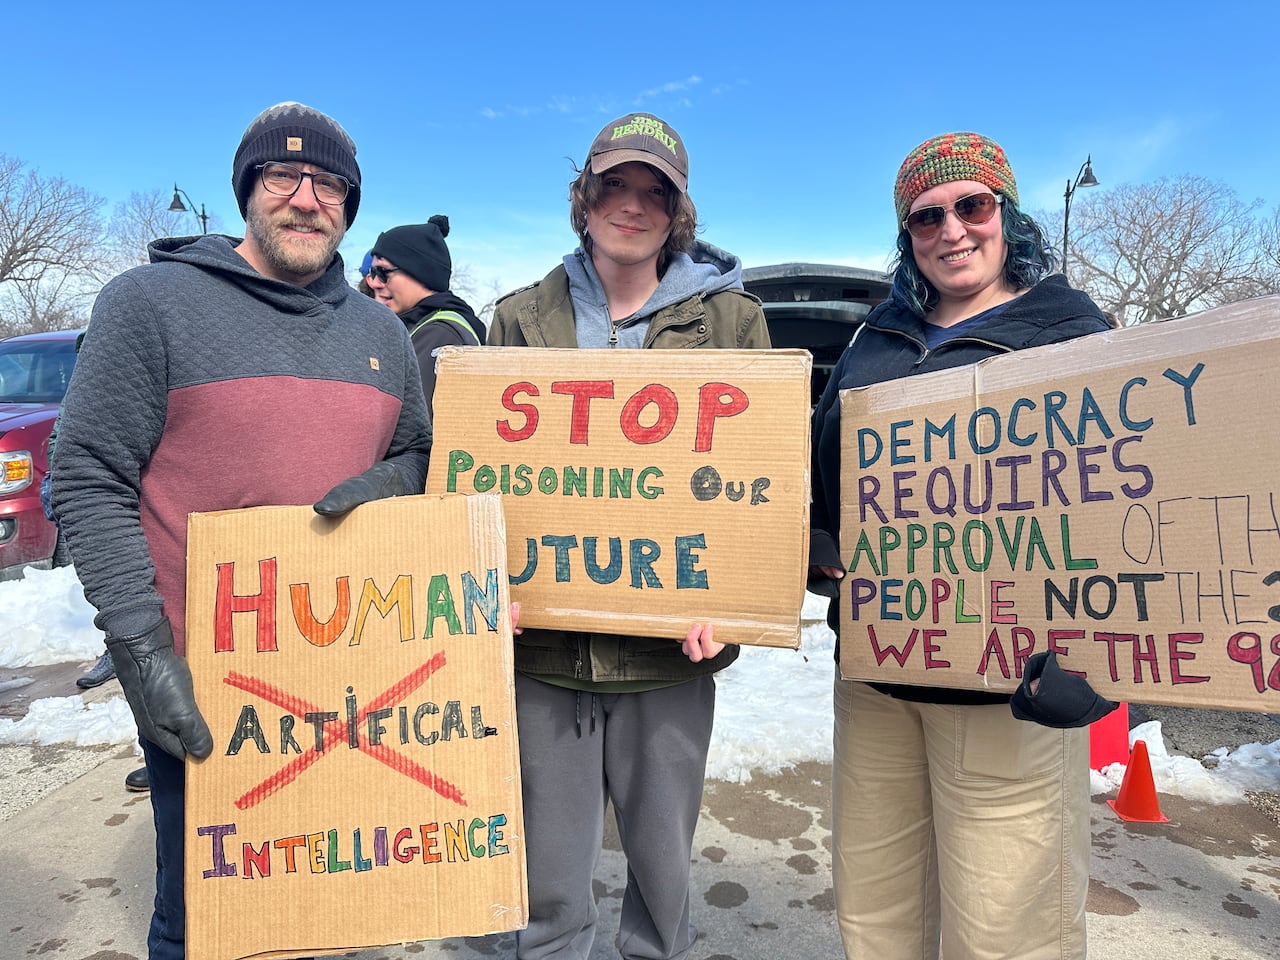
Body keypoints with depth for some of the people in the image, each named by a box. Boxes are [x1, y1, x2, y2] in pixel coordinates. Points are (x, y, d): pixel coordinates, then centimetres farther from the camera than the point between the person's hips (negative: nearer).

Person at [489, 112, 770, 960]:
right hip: (543, 643, 1)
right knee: (548, 876, 15)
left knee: (664, 860, 17)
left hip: (669, 645, -1)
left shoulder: (731, 318, 3)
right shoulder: (522, 317, 7)